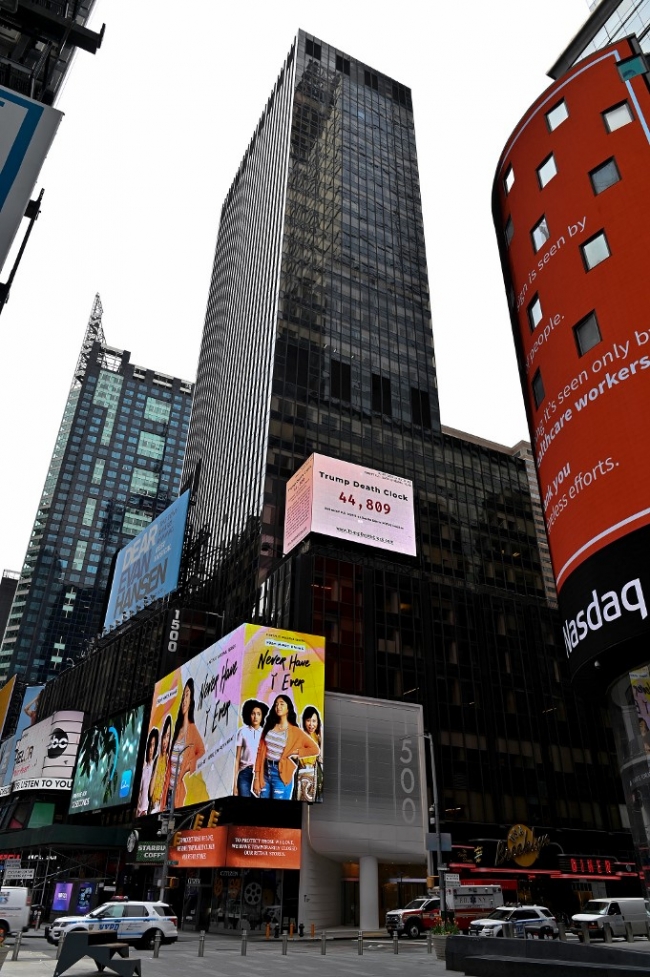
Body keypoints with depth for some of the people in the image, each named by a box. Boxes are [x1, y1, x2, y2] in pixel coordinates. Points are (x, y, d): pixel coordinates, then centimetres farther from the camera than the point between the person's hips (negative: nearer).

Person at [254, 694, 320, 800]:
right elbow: (261, 752, 5)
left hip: (281, 774, -4)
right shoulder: (269, 727, 8)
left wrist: (296, 753, -5)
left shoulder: (295, 731, -2)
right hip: (265, 772, 4)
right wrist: (257, 778, 0)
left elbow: (315, 749, -2)